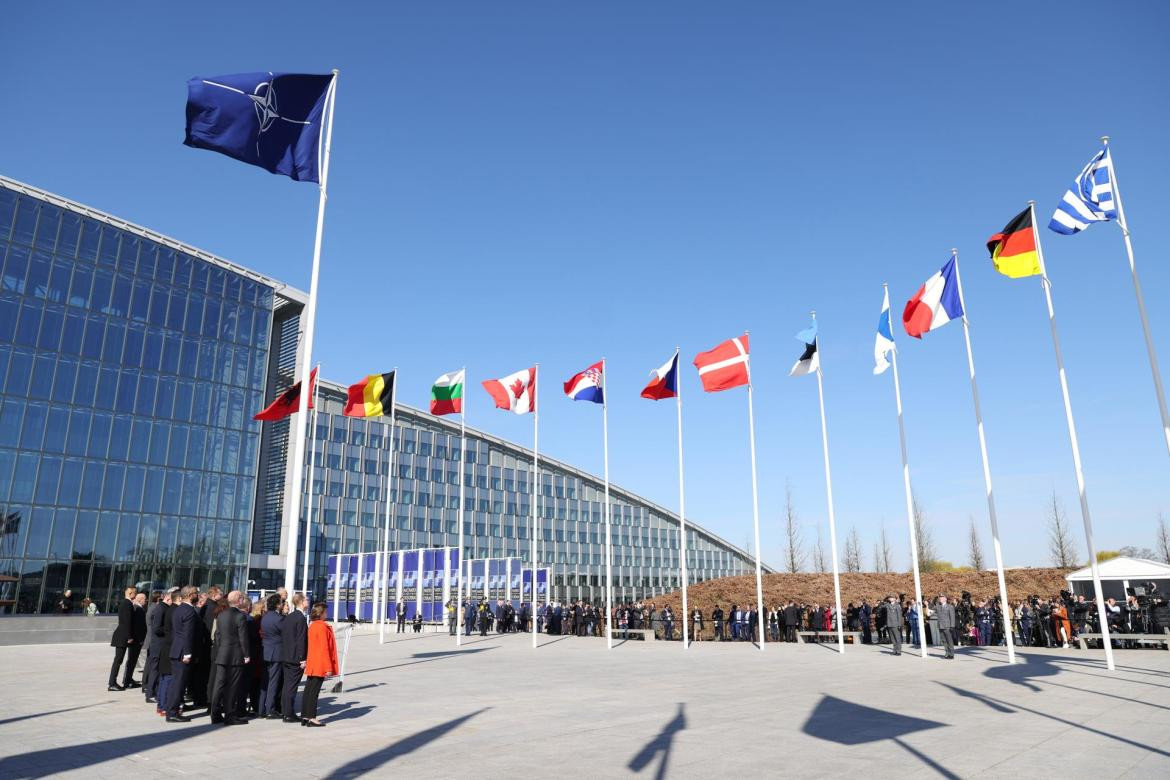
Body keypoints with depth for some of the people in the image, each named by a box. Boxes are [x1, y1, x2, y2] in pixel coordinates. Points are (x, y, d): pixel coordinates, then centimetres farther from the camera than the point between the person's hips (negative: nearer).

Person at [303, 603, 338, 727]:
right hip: (320, 665, -9)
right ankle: (312, 718, -2)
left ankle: (305, 717, 15)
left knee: (308, 689, 10)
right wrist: (328, 667, -15)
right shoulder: (322, 627, -16)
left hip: (312, 665, 9)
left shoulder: (312, 625, 11)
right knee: (314, 690, -5)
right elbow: (324, 648, -18)